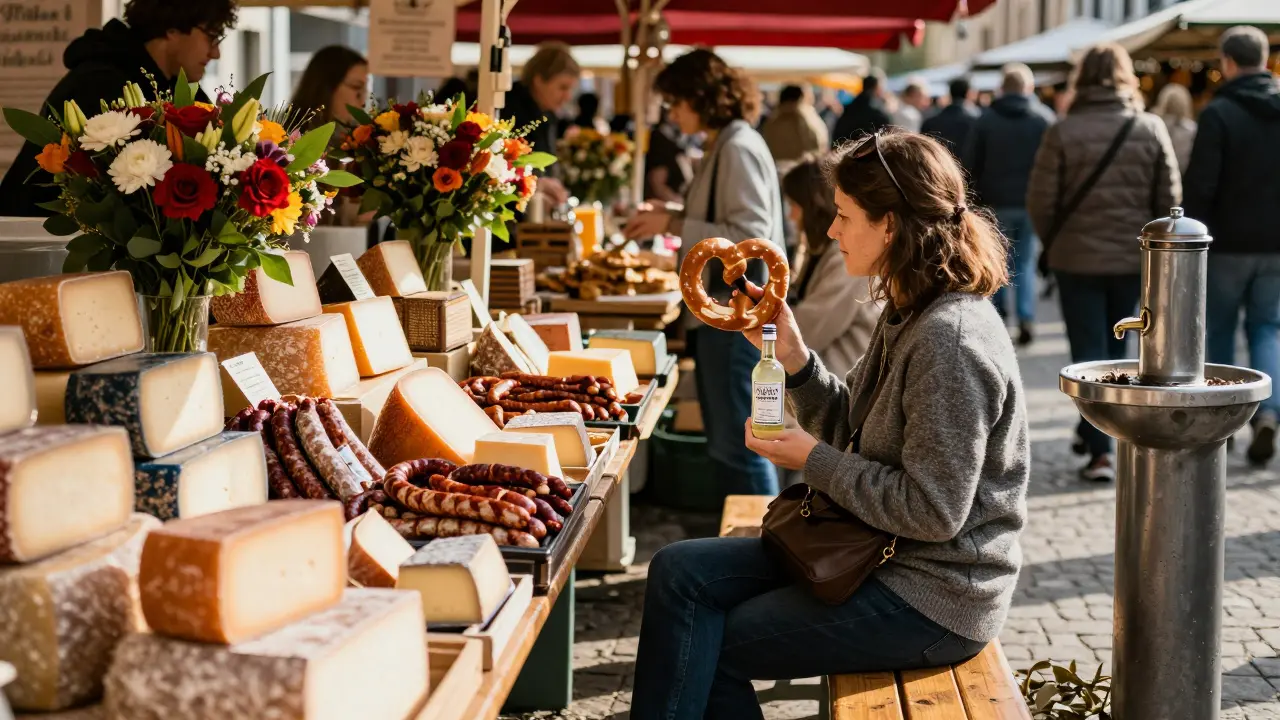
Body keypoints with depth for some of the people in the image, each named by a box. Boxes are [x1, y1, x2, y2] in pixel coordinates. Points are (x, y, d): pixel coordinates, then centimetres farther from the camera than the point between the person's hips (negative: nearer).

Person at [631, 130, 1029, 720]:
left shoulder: (949, 340, -24)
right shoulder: (909, 315, 8)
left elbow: (932, 512, -24)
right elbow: (852, 431, 13)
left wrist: (813, 461, -14)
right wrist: (792, 355, -2)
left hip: (931, 595, -9)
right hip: (883, 556, 10)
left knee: (709, 647, -6)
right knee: (680, 571, 1)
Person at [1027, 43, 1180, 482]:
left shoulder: (1064, 132, -10)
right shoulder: (1151, 129, -3)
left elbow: (1041, 201, -8)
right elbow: (1170, 199, 0)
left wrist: (1054, 244, 10)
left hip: (1078, 259, -2)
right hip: (1134, 259, 3)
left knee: (1088, 352, 3)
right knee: (1114, 348, 19)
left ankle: (1100, 450, -6)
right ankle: (1094, 432, 31)